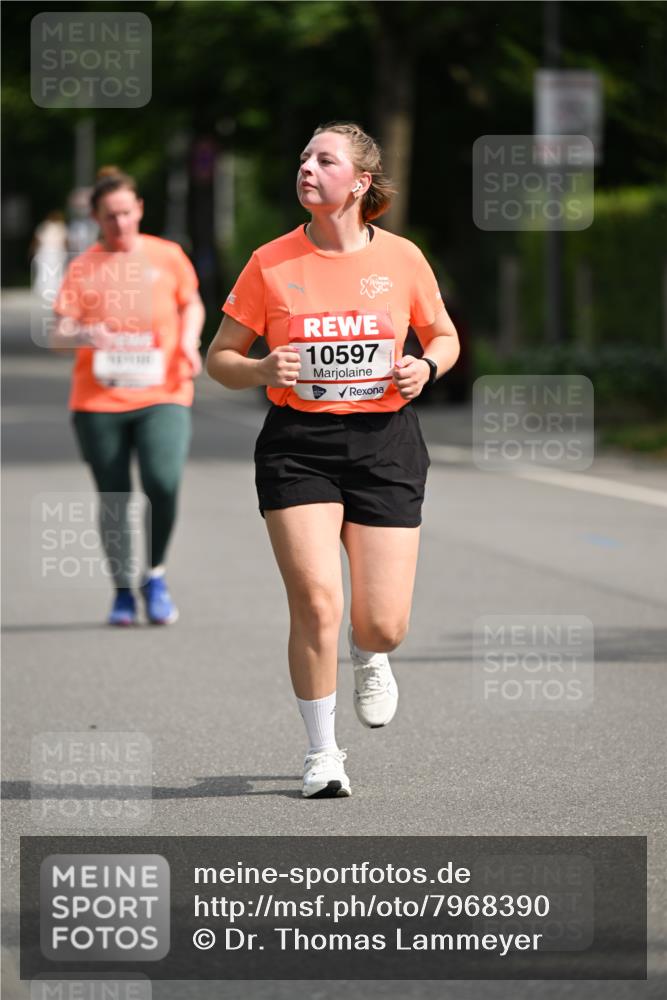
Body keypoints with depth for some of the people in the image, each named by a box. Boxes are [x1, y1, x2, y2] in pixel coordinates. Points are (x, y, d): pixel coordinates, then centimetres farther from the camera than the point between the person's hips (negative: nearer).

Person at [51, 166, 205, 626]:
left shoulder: (167, 256, 6)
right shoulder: (83, 268, 4)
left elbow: (192, 304, 20)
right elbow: (59, 334, 0)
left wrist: (188, 339, 0)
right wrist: (85, 334, -22)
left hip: (161, 395, -1)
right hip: (98, 401, 1)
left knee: (164, 483, -20)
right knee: (113, 500, 4)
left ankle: (156, 573, 2)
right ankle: (123, 590, 21)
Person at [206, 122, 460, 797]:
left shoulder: (401, 258, 2)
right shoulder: (271, 263, 0)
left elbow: (444, 337, 16)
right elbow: (219, 357, 6)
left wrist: (425, 367, -6)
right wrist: (261, 371, -16)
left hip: (384, 441, 1)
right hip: (298, 445, -1)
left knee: (383, 625, -3)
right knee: (315, 602, -15)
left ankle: (368, 659, 37)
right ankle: (322, 752, 4)